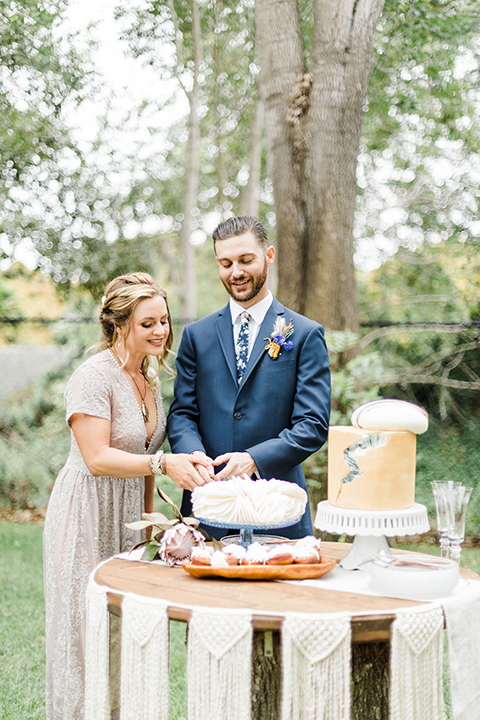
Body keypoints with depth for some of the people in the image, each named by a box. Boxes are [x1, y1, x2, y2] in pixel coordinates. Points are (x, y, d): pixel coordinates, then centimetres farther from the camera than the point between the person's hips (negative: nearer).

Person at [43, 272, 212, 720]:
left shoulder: (148, 377, 9)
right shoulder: (93, 376, -16)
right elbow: (97, 457, -22)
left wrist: (147, 522, 17)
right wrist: (163, 463, -31)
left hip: (126, 520, 8)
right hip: (86, 520, -8)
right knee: (87, 633, 1)